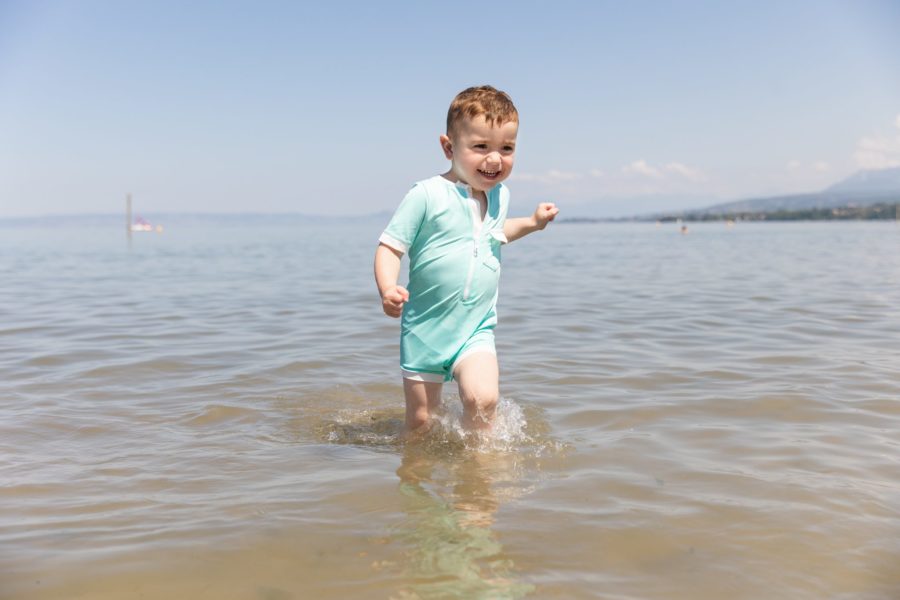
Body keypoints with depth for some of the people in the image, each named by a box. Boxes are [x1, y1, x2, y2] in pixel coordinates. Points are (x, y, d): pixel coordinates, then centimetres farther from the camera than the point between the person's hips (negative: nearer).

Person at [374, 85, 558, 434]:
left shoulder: (500, 195, 7)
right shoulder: (427, 195, -13)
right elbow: (390, 246, -14)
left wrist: (532, 222, 21)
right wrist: (387, 289, -31)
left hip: (476, 330, 3)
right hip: (425, 328, -3)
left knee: (482, 399, -22)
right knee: (420, 423, 8)